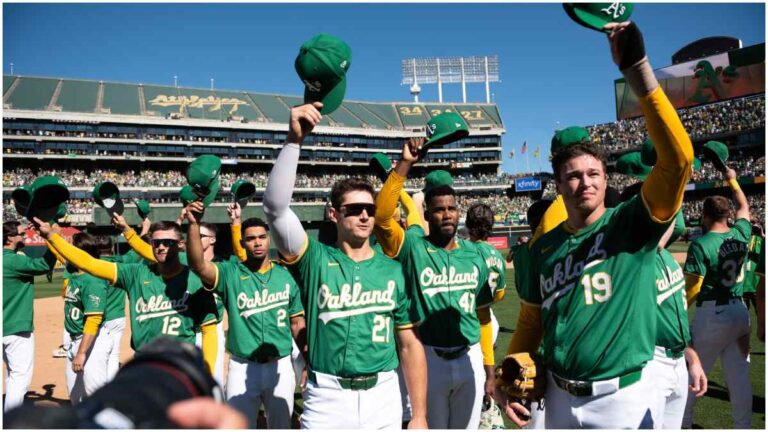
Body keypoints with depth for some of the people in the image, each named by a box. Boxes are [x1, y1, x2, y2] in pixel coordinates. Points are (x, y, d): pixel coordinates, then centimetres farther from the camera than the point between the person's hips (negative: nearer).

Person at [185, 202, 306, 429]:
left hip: (280, 366, 2)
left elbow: (297, 322, 8)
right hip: (242, 367, -1)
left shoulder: (286, 276, 2)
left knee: (281, 424, 17)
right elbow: (198, 265, -24)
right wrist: (194, 224, -35)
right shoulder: (231, 273, -4)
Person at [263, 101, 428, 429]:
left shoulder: (393, 271, 1)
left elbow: (410, 344, 4)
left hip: (383, 396, 2)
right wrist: (294, 140, -26)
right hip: (327, 397, -1)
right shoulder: (315, 260, -5)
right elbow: (275, 206, -19)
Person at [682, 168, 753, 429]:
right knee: (739, 375, 12)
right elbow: (744, 207, 23)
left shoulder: (701, 244, -16)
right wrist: (733, 181, 35)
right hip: (740, 311, 6)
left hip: (712, 314, -6)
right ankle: (743, 425, 21)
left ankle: (683, 422, 18)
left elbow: (692, 289, -17)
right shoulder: (741, 234, 1)